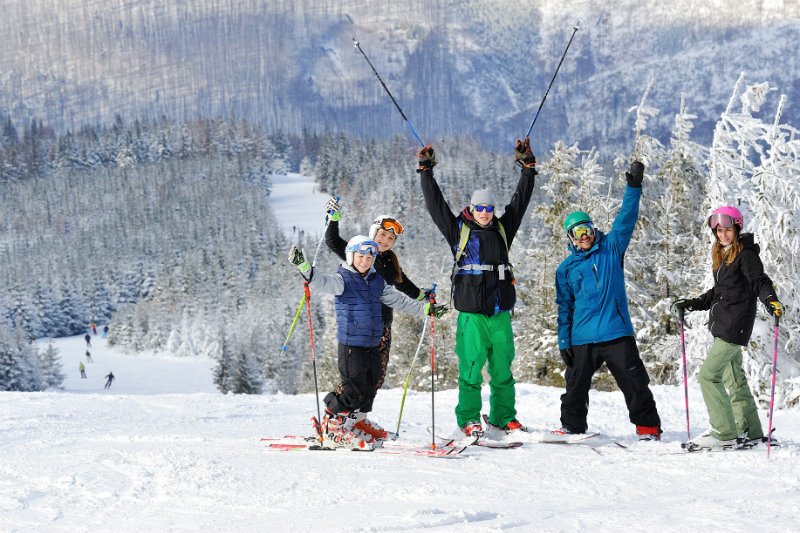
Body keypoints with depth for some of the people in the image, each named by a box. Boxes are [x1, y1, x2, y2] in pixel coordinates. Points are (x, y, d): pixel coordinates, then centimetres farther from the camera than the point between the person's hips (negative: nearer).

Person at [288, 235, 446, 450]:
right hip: (351, 345, -6)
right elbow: (323, 282, -22)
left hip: (373, 345, 7)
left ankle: (355, 424, 23)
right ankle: (333, 429, 3)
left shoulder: (377, 282, 15)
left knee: (369, 389, 8)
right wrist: (303, 267, -41)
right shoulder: (343, 279, -4)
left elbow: (399, 301, 24)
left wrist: (427, 309, 23)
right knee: (354, 389, -9)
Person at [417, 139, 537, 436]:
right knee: (471, 365, -6)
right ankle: (468, 418, 0)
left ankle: (504, 417, 14)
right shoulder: (458, 230, 6)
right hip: (471, 311, -3)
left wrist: (527, 168, 17)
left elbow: (520, 200, 18)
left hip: (500, 312, 3)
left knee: (502, 365, 6)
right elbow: (435, 203, 5)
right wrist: (426, 171, 5)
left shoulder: (503, 230, 14)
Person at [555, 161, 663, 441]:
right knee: (576, 386, 7)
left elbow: (625, 220, 0)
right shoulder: (566, 268, 9)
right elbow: (565, 308, 10)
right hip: (582, 339, 1)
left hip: (617, 333, -1)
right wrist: (564, 342, 5)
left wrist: (634, 187, -11)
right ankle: (572, 428, 21)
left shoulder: (611, 249, 8)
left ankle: (648, 427, 4)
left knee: (636, 383, -3)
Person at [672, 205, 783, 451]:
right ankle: (752, 433, 19)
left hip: (734, 326, -9)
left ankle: (724, 434, -11)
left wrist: (771, 300, -38)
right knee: (734, 378, 13)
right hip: (723, 326, 9)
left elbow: (759, 281, -19)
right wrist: (690, 304, 24)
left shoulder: (746, 254, -9)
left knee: (708, 375, -12)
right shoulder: (724, 256, 17)